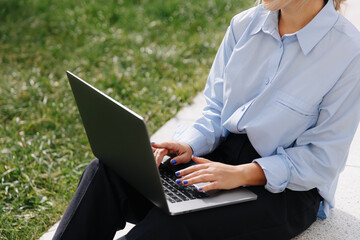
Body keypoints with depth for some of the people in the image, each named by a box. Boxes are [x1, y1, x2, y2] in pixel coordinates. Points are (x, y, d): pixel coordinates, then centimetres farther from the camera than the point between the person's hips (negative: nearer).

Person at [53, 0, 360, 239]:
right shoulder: (244, 25, 3)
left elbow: (322, 159, -13)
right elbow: (216, 108, 10)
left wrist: (243, 174, -25)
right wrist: (189, 145, -11)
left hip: (286, 190, -5)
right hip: (222, 153, 6)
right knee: (105, 172, -17)